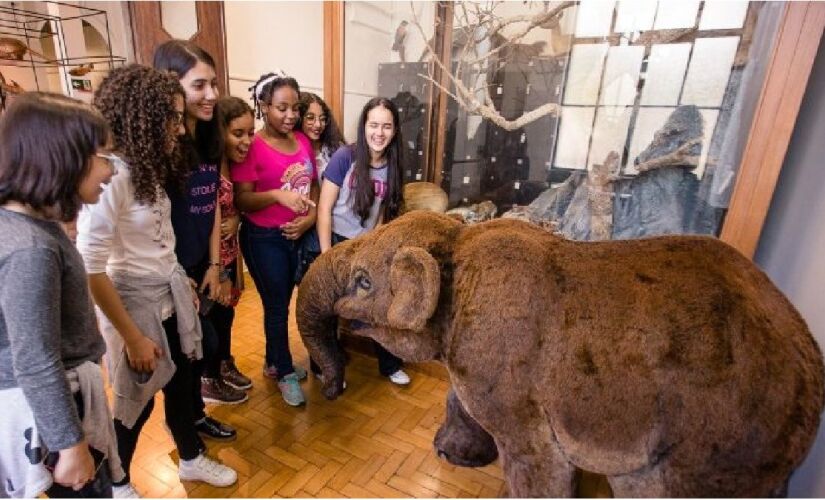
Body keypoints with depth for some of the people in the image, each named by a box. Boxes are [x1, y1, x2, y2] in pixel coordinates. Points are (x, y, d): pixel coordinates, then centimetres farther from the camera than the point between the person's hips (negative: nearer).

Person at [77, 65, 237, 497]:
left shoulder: (148, 164, 4)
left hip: (170, 295, 8)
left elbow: (159, 240, 7)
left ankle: (191, 459, 45)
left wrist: (183, 284, 7)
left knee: (180, 383, 22)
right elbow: (91, 269, -23)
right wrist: (133, 337, -18)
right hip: (133, 301, -7)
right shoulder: (109, 175, -22)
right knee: (137, 400, 13)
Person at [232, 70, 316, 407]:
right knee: (277, 306, 5)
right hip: (264, 239, -5)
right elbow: (242, 200, -16)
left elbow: (313, 184, 11)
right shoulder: (252, 147, -14)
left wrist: (310, 216, -6)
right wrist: (278, 195, -32)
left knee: (281, 303, 18)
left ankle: (273, 362, 38)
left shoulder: (303, 142, 4)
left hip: (297, 235, 6)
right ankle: (285, 373, 25)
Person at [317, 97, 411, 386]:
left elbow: (382, 215, 6)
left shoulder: (391, 166, -1)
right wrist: (326, 253, -16)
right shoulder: (344, 157, -16)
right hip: (337, 243, -4)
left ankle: (390, 365, 31)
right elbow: (324, 208, -15)